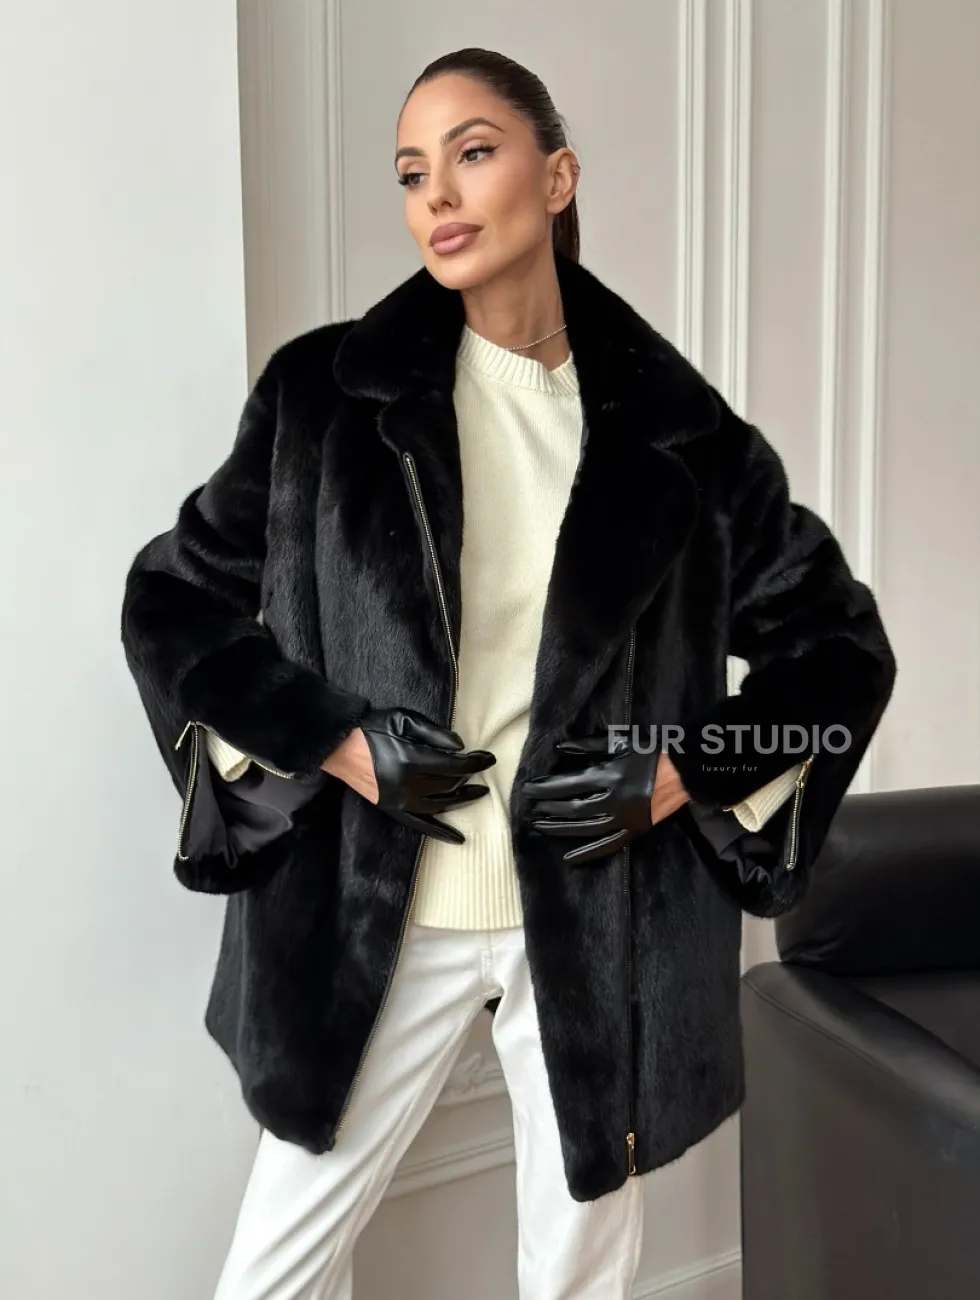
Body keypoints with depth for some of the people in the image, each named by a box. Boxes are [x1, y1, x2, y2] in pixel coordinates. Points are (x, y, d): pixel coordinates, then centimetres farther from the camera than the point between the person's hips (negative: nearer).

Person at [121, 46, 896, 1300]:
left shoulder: (679, 428, -1)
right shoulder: (329, 391, -1)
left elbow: (840, 646, 8)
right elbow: (172, 605, 4)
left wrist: (685, 775, -7)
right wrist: (337, 744, -9)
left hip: (607, 923, 1)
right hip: (377, 913, 0)